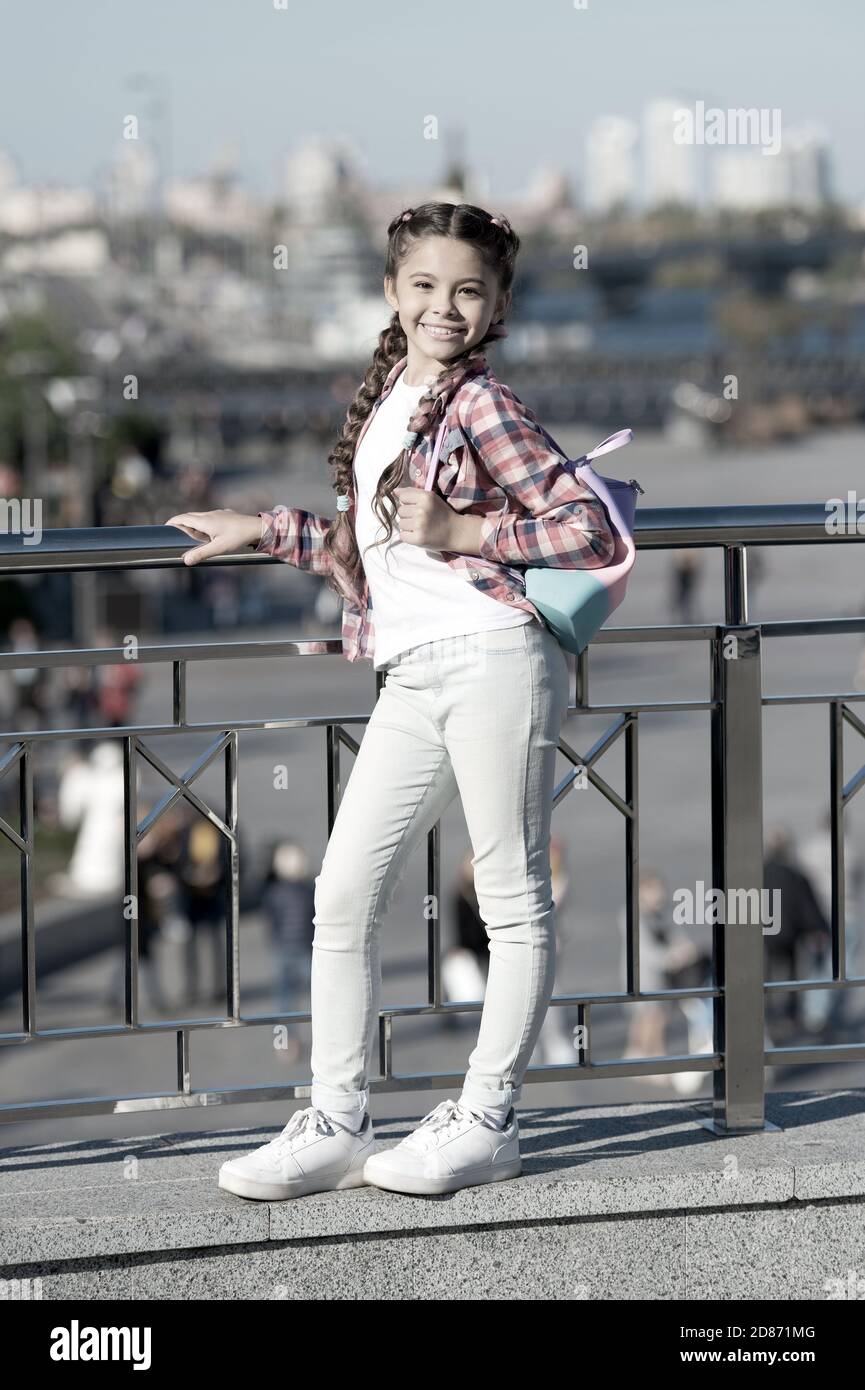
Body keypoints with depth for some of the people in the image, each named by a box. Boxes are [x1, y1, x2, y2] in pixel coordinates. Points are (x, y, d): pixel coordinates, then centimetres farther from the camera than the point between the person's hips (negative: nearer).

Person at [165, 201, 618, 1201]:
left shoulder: (480, 404, -6)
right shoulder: (381, 403, 17)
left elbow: (590, 531, -12)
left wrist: (461, 533, -14)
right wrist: (261, 531, 28)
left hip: (493, 660, -8)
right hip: (410, 678, 8)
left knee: (512, 898, 2)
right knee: (343, 897, 5)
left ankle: (487, 1119, 9)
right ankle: (336, 1125, 11)